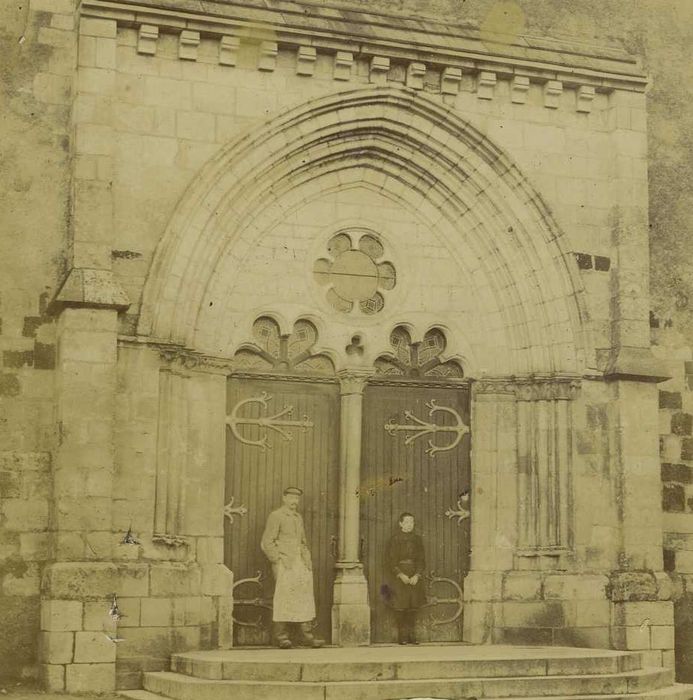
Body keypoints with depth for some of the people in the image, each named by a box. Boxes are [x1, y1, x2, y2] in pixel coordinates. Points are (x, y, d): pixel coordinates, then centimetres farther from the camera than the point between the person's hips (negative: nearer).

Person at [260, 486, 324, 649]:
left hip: (301, 564, 7)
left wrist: (308, 561, 13)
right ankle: (281, 637, -4)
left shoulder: (298, 518, 20)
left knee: (305, 598, 2)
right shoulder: (275, 516, -2)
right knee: (284, 597, -9)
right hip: (284, 564, -7)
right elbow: (267, 543, -7)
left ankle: (306, 636, 4)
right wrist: (279, 560, -13)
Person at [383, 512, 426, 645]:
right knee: (400, 607, -5)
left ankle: (411, 635, 8)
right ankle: (402, 636, 2)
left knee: (413, 607, 2)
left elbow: (421, 560, 7)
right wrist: (401, 575, -15)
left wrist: (417, 575, -8)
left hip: (414, 577, 3)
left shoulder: (417, 539, 9)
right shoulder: (394, 539, -2)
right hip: (398, 577, -3)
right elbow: (390, 560, -5)